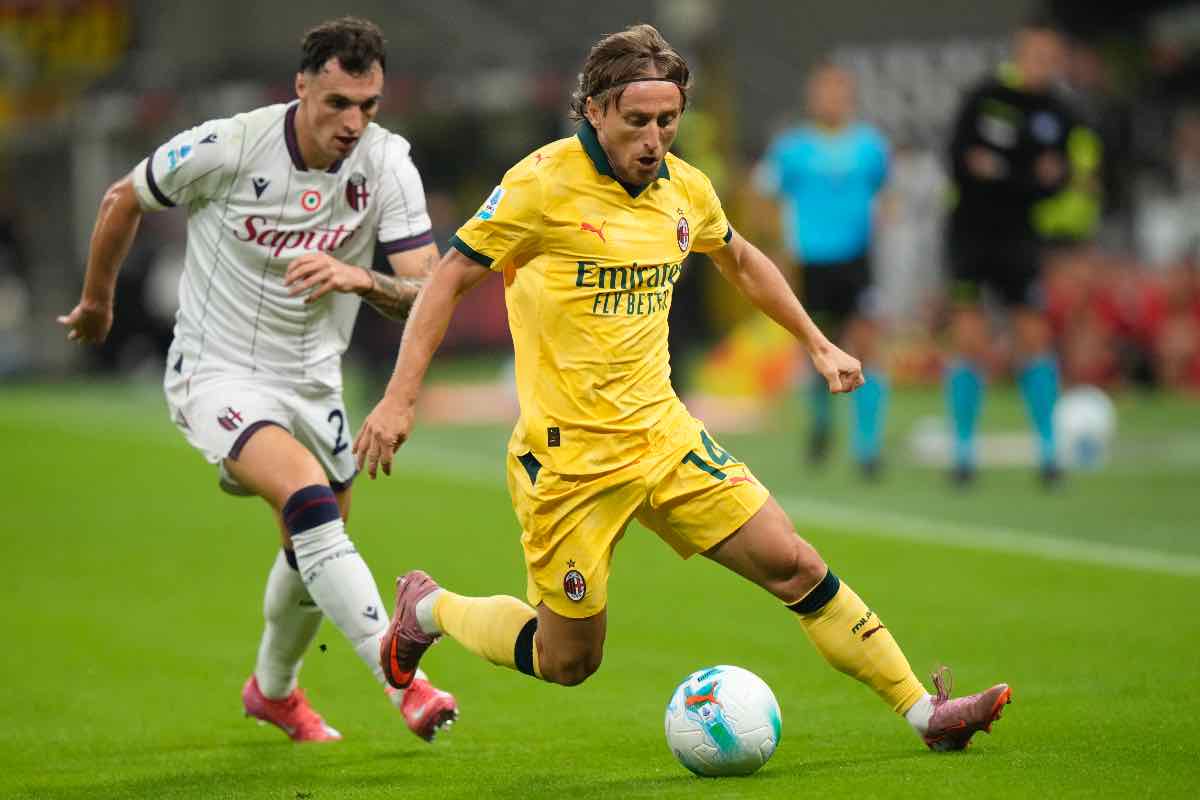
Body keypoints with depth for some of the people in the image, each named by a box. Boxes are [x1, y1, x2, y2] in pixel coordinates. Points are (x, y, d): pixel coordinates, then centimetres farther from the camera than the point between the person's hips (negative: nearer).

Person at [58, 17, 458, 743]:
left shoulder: (387, 162, -13)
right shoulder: (228, 148, -20)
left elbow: (427, 292, -17)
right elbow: (123, 202, -1)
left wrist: (361, 279, -38)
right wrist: (96, 302, 13)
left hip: (311, 380, 5)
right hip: (217, 375, -5)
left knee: (315, 550, 17)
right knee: (309, 495, -29)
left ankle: (275, 689, 47)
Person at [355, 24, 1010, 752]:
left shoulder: (684, 187, 4)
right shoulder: (544, 183, -15)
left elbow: (742, 261, 25)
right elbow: (451, 278, -9)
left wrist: (818, 344, 25)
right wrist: (399, 398, -15)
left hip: (664, 436, 5)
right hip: (570, 455, -5)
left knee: (793, 565, -2)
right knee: (568, 661, 3)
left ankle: (924, 712, 6)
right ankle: (428, 610, 29)